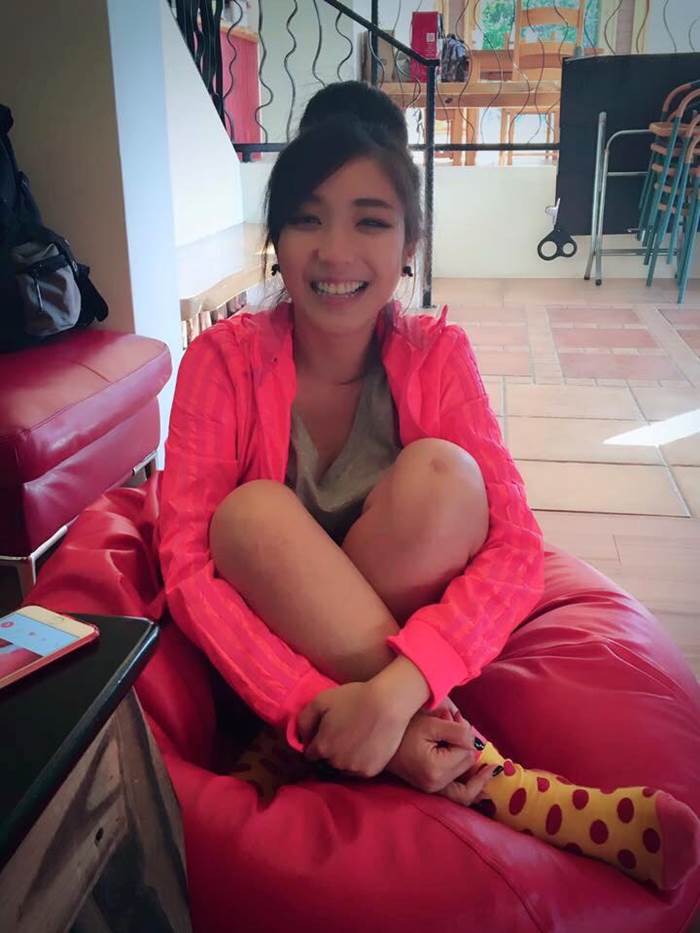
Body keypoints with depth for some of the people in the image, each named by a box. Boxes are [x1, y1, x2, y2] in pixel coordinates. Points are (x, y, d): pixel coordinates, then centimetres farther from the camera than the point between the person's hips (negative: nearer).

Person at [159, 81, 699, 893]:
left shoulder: (436, 355, -12)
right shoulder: (225, 359, -15)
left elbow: (516, 550, -20)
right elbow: (187, 565, -22)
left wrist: (396, 686, -37)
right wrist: (320, 702, -35)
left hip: (409, 622, 0)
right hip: (270, 636, 1)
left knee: (439, 474, -27)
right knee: (251, 510, -31)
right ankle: (482, 777, -26)